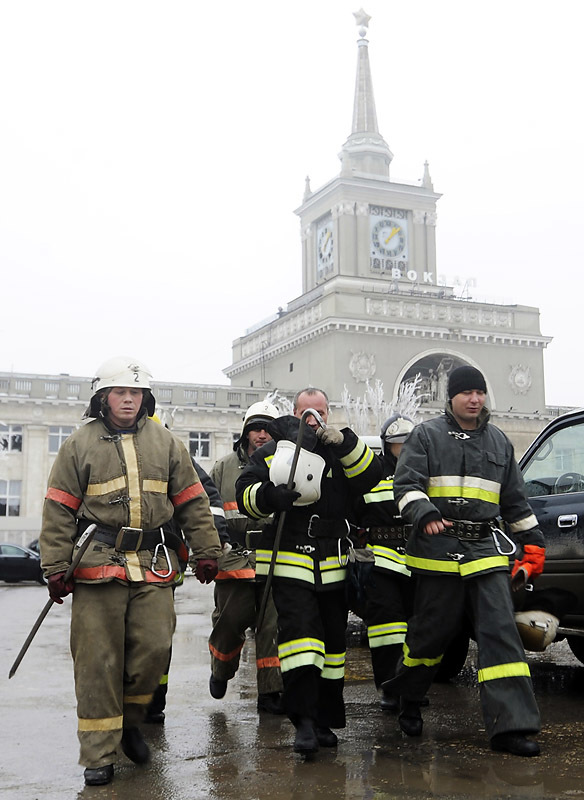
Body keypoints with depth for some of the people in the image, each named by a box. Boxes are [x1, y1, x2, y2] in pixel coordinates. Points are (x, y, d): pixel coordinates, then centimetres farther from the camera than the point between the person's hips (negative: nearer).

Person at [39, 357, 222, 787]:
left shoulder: (166, 443, 11)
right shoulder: (80, 445, 6)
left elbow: (193, 502, 13)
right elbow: (59, 512, 4)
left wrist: (206, 553, 9)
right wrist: (56, 568, -1)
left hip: (154, 565, 2)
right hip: (97, 565, -2)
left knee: (154, 648, -4)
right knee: (98, 661, 0)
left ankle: (129, 720, 23)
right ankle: (99, 754, 11)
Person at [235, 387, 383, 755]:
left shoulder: (342, 453, 12)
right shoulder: (273, 452, 6)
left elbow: (371, 475, -6)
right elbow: (245, 493, -2)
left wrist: (346, 444, -21)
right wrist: (268, 496, -25)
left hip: (333, 566, 3)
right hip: (290, 562, -3)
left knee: (333, 642, 10)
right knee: (299, 634, -17)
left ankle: (326, 721, 23)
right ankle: (304, 721, -14)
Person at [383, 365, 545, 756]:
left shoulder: (499, 441, 17)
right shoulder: (427, 435, 4)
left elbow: (515, 500, 23)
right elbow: (406, 483, -4)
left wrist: (532, 543, 19)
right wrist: (424, 514, -23)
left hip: (486, 549, 3)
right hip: (439, 549, -3)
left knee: (500, 631, -8)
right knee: (433, 630, 4)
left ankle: (510, 725, -9)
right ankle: (407, 701, 29)